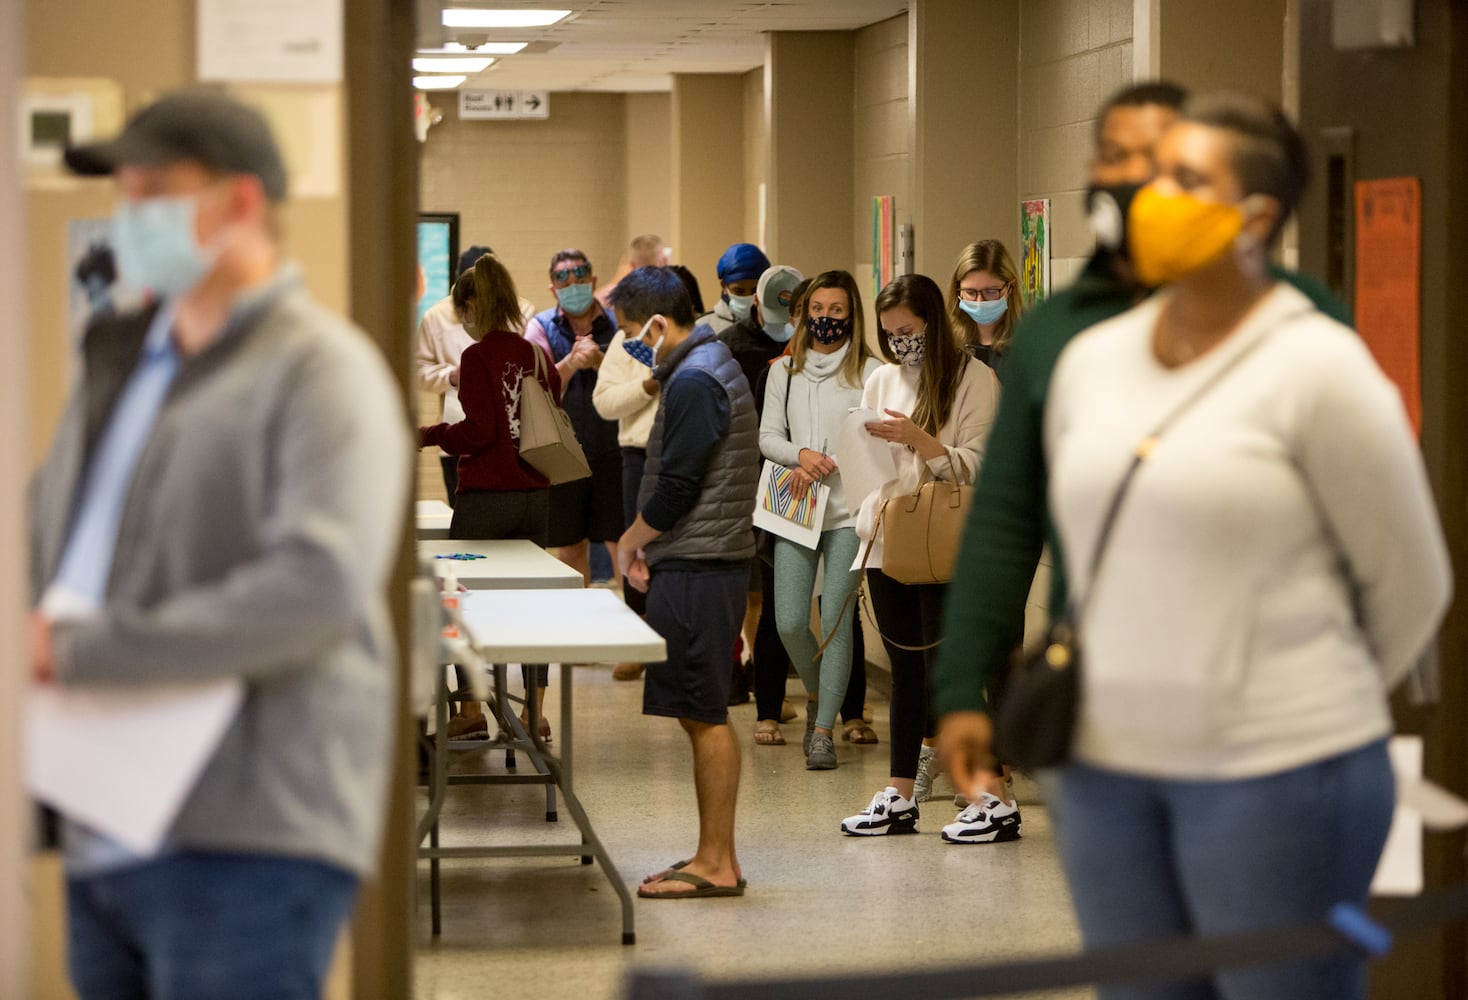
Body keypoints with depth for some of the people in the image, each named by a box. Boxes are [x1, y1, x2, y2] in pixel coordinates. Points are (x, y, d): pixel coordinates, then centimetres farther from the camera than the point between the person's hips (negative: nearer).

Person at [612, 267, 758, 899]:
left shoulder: (694, 382, -16)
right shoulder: (711, 367, 17)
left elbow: (677, 487, -19)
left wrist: (633, 539, -2)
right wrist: (646, 543, 13)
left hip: (696, 571, -10)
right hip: (710, 562, 10)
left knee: (704, 715, -7)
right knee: (702, 714, 13)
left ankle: (715, 865, -4)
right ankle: (717, 857, 17)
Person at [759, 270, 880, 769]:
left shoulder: (869, 372, 1)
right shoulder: (784, 371, 13)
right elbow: (768, 437, 9)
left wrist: (824, 466, -12)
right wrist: (801, 455, -10)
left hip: (849, 510, -3)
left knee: (835, 620, -7)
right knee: (790, 623, -4)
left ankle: (823, 730, 1)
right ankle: (817, 696, 26)